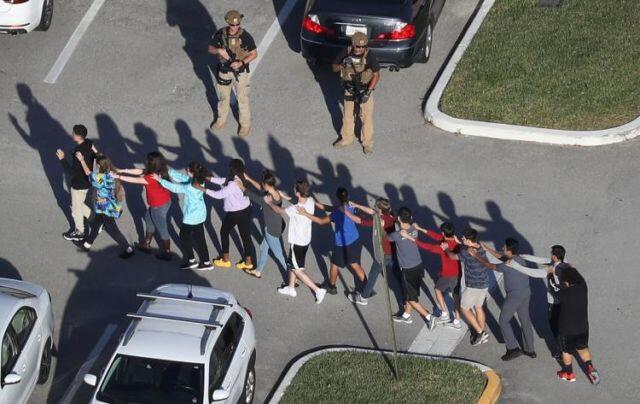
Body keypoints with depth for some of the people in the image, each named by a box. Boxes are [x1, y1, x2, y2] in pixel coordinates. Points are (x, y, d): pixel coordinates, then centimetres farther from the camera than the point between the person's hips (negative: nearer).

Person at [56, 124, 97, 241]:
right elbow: (94, 158, 7)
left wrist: (62, 159, -31)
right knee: (78, 204, 29)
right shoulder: (89, 144, -8)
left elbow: (72, 172, -31)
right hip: (87, 181, 8)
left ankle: (79, 232, 35)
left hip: (79, 185, -8)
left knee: (76, 209, 15)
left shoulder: (79, 153, -34)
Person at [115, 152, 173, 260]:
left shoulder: (151, 178, -34)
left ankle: (167, 253, 30)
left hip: (159, 207, -9)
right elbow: (140, 171, -1)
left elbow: (134, 180, -26)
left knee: (162, 230, 11)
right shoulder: (160, 171, -8)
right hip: (165, 201, 9)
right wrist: (123, 170, -1)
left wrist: (118, 176, -17)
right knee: (149, 219, 29)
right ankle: (146, 245, 48)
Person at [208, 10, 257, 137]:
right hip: (224, 70, 3)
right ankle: (221, 120, 43)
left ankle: (245, 124, 29)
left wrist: (241, 63, -25)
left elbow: (254, 53, -12)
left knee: (242, 98, 10)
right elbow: (210, 49, -4)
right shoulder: (220, 33, -14)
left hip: (240, 71, -3)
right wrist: (219, 50, -26)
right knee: (223, 96, 21)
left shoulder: (245, 36, -22)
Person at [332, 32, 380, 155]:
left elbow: (376, 75, -17)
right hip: (349, 91, 3)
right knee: (348, 116, 18)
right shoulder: (346, 53, -13)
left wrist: (369, 91, -24)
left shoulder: (369, 56, -22)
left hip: (365, 91, -3)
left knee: (366, 117, 8)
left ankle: (367, 143, 25)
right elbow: (334, 68, -4)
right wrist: (343, 65, -27)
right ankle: (346, 138, 39)